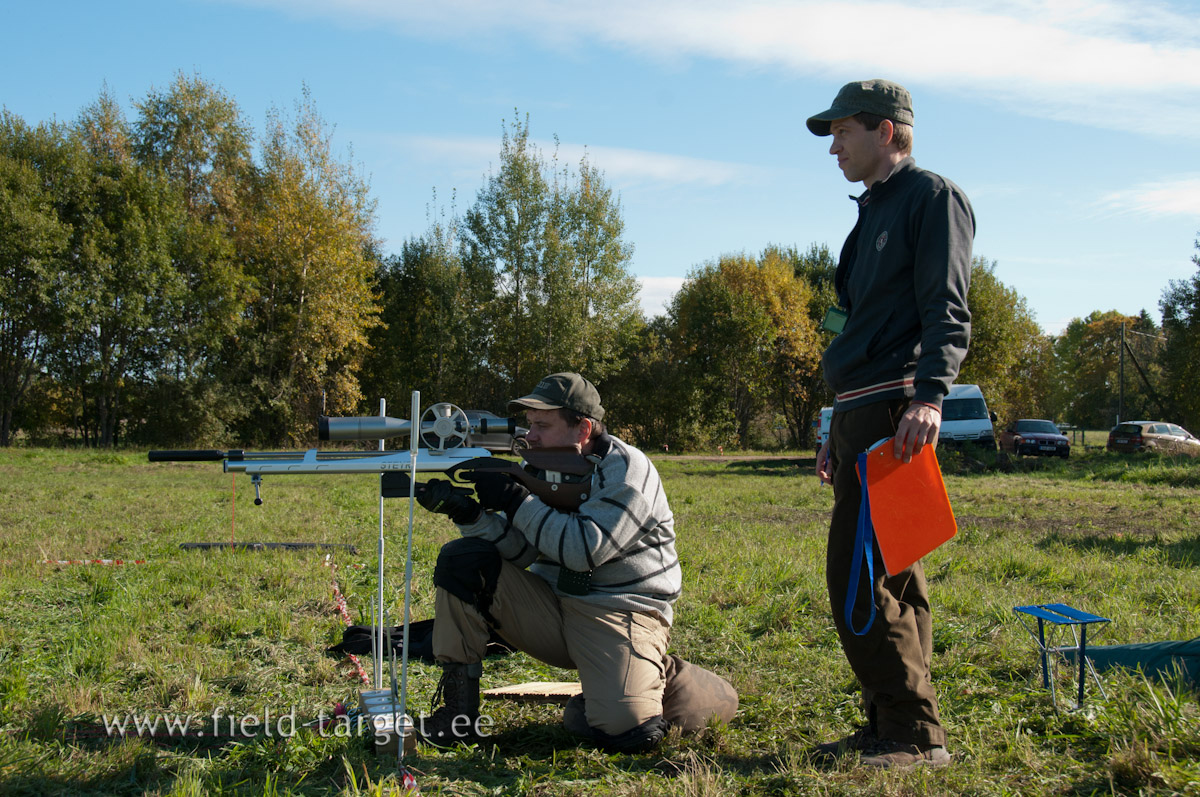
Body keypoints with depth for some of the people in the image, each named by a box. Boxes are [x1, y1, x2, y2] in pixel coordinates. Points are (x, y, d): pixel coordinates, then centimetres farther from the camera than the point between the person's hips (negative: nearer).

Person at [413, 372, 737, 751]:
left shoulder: (627, 471, -12)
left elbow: (585, 550, -23)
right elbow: (518, 550, -1)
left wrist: (516, 500, -22)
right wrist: (467, 512, -18)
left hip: (620, 613, -6)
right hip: (552, 604, 6)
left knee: (623, 728, -29)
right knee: (462, 560, -11)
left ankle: (658, 679, 9)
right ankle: (459, 713, -6)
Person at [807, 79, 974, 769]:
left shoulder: (932, 196, -2)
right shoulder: (874, 213, 26)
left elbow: (947, 312, -15)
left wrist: (929, 395, -29)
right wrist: (839, 433, 24)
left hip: (894, 412, -10)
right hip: (862, 414, 10)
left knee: (859, 577, -13)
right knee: (892, 578, 10)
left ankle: (916, 735, -7)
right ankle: (891, 728, 16)